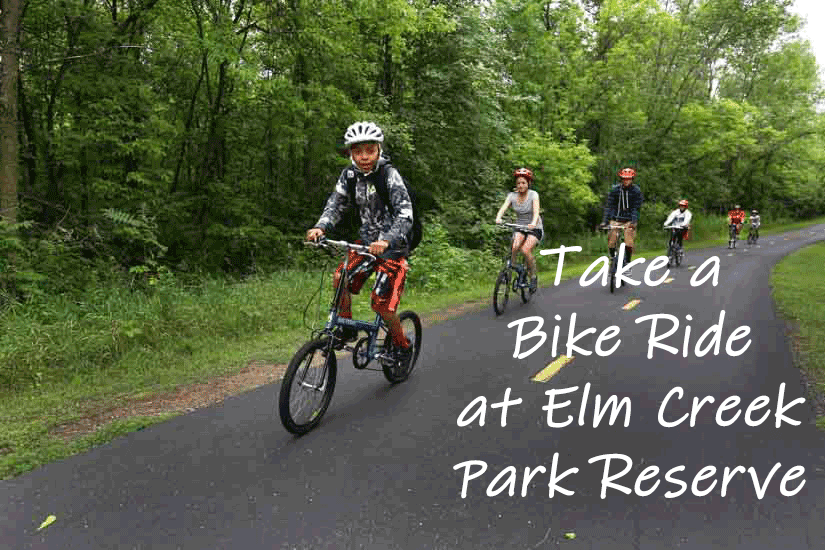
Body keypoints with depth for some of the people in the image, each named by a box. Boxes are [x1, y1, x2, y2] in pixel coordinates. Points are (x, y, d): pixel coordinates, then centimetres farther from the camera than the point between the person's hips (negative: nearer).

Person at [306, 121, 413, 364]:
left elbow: (405, 214, -28)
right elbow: (336, 203, -2)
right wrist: (320, 227, -23)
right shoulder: (349, 174, -2)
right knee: (340, 278, -15)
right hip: (366, 238, 5)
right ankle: (347, 329, 7)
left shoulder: (389, 175, -19)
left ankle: (402, 345, 17)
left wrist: (386, 241, -45)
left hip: (393, 244, -5)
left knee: (381, 304, -9)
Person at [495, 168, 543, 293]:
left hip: (535, 228, -3)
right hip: (519, 227, 3)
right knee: (514, 248, -26)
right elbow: (503, 207, -18)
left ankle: (533, 276, -3)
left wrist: (533, 223, -47)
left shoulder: (533, 194, -11)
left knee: (526, 250, -25)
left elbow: (536, 211, -26)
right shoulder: (512, 195, -3)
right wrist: (498, 218, -40)